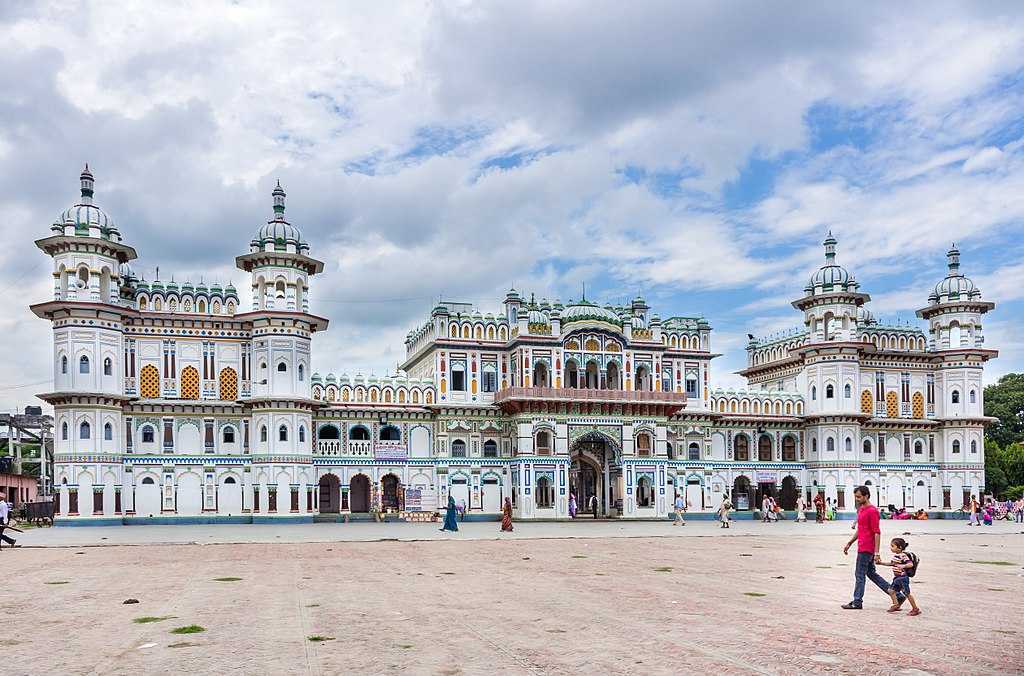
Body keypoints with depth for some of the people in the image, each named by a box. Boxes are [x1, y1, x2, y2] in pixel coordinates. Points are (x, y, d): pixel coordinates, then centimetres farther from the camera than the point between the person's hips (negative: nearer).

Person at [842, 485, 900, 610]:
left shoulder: (872, 511, -16)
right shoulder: (860, 509, 13)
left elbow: (877, 533, -19)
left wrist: (876, 553, -22)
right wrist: (849, 543, 21)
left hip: (866, 549, -9)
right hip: (862, 547, 9)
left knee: (859, 575, -1)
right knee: (871, 573, 15)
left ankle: (857, 602, 6)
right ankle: (889, 590, 17)